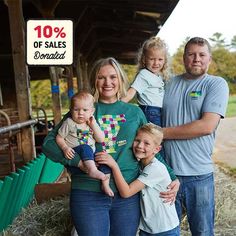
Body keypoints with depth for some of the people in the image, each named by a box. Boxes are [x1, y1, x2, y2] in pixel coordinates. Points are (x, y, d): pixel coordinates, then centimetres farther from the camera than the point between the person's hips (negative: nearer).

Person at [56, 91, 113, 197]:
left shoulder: (92, 124, 13)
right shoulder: (69, 123, 1)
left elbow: (101, 139, 3)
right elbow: (59, 138, 0)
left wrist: (94, 124, -4)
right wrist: (65, 148, -19)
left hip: (90, 156, 5)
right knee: (86, 148, -33)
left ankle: (105, 184, -9)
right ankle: (93, 170, -51)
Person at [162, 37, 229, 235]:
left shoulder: (217, 84, -3)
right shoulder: (170, 84, 9)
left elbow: (207, 126, -16)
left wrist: (163, 133, -12)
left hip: (198, 174, -3)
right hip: (165, 171, 3)